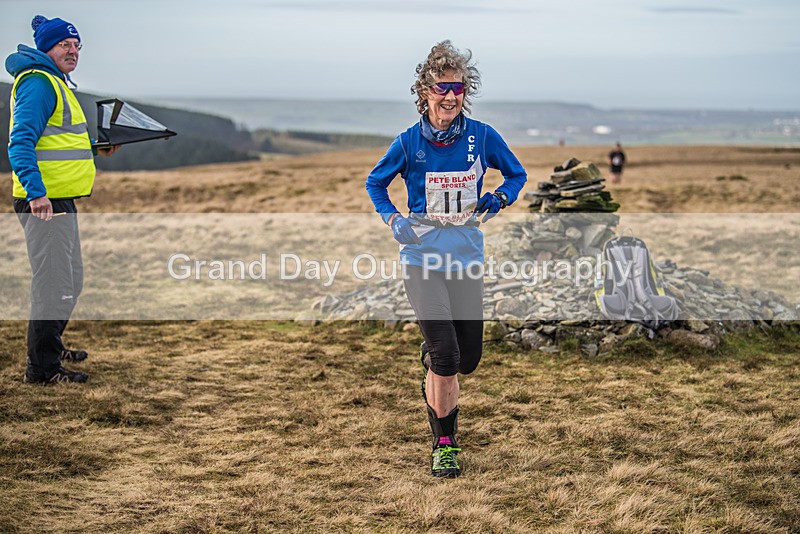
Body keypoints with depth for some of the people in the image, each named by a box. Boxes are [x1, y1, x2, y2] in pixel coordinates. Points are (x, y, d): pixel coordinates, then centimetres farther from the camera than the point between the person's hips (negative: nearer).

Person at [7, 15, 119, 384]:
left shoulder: (54, 83, 21)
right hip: (44, 201, -11)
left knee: (71, 281, 22)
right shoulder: (38, 83, -12)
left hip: (60, 199, 11)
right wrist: (36, 192, -32)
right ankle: (42, 369, 0)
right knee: (54, 286, -7)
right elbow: (20, 142, -23)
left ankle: (51, 348, 37)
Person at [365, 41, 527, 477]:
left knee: (468, 358, 8)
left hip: (467, 258, 3)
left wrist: (499, 198, -8)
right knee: (446, 355, -13)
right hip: (423, 257, -3)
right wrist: (393, 220, -7)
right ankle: (444, 444, 5)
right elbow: (375, 183, 9)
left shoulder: (482, 137, -4)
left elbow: (517, 174, 12)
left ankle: (431, 357, 45)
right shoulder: (409, 142, -7)